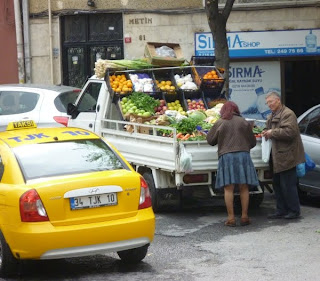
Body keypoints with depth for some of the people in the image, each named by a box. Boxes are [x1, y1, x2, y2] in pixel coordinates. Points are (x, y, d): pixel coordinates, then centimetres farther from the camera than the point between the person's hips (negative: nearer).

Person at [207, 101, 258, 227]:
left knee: (228, 189, -1)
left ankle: (231, 218, -4)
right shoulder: (244, 122, 8)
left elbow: (210, 140, 9)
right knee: (244, 188, 6)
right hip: (243, 155, 2)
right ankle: (244, 217, 6)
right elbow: (252, 142, 13)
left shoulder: (219, 123, 2)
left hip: (226, 156, -1)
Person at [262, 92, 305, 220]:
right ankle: (281, 210, 19)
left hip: (286, 156, -10)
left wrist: (273, 132, -18)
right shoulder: (271, 116, 19)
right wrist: (266, 133, 9)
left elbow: (290, 131, -23)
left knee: (288, 185, -7)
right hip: (277, 157, 10)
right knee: (277, 184, 12)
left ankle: (294, 210, 1)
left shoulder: (287, 114, -12)